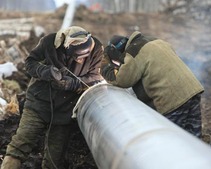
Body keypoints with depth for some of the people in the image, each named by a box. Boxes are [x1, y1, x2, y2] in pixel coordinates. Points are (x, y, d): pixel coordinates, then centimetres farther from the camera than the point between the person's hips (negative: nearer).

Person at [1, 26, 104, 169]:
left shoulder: (96, 49, -11)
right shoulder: (50, 42, -17)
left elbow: (92, 78, -9)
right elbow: (30, 62, -6)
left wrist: (71, 83, -27)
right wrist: (45, 71, -27)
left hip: (64, 109, 2)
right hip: (39, 103, -2)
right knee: (20, 145, -10)